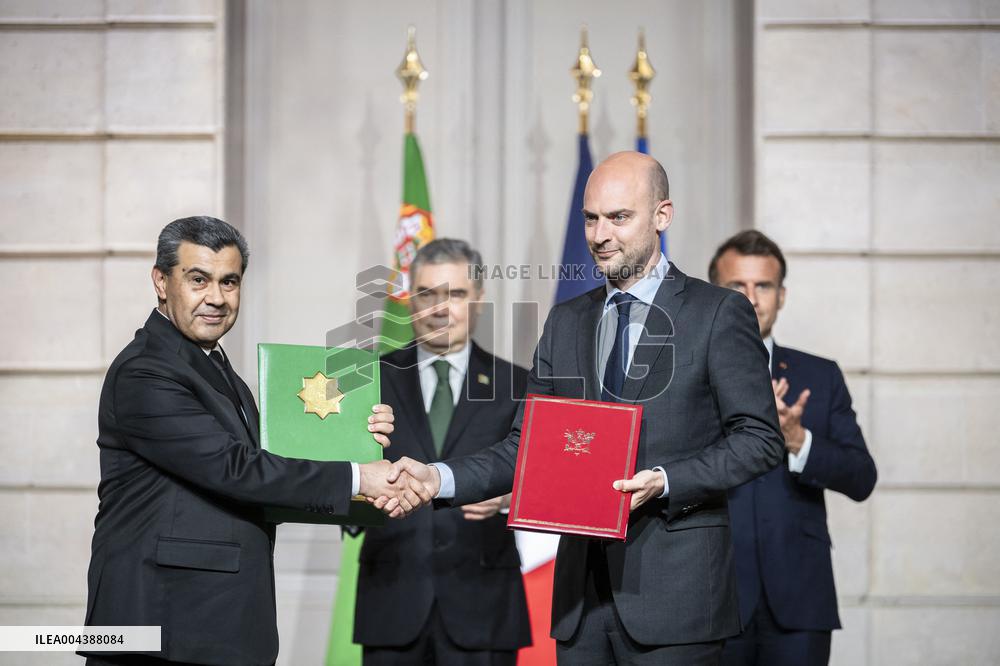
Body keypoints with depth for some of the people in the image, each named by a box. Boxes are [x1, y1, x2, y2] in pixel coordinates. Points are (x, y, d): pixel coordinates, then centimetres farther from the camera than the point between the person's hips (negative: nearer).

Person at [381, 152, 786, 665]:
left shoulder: (719, 314, -2)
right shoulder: (566, 322, 14)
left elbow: (759, 438, -5)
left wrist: (665, 482, -18)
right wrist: (440, 478, -5)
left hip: (675, 592, -5)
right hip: (583, 591, 5)